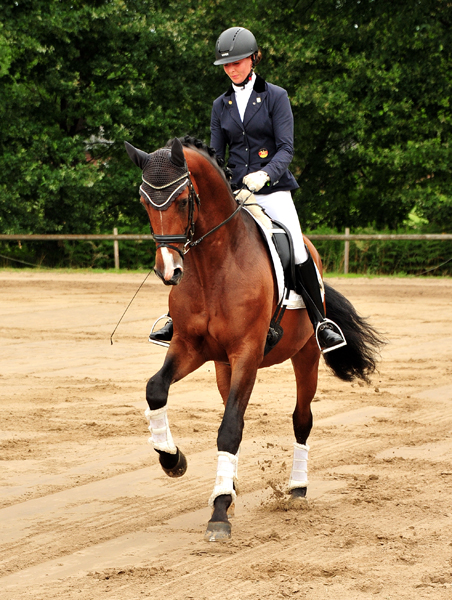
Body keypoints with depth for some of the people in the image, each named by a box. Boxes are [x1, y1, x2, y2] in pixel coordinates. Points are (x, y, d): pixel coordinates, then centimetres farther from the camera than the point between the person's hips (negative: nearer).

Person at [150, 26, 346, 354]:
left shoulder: (276, 97, -1)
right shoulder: (221, 105, 11)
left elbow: (286, 149, -8)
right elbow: (215, 155, 14)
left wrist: (266, 173, -27)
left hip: (273, 190, -4)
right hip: (234, 192, 4)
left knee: (298, 253, -19)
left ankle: (321, 321, -4)